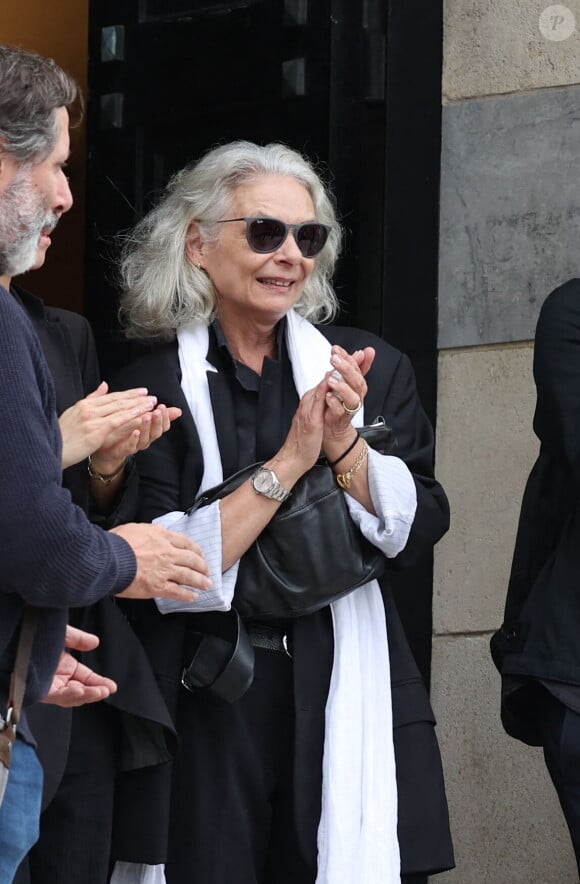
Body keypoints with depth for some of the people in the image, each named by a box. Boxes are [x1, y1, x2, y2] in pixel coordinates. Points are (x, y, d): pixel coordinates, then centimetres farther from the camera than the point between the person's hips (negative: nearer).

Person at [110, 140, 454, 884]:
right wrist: (287, 463, -16)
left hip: (343, 694, 2)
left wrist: (343, 445, -14)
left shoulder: (367, 366, 7)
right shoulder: (151, 385, -3)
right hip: (206, 707, -2)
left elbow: (416, 533, 1)